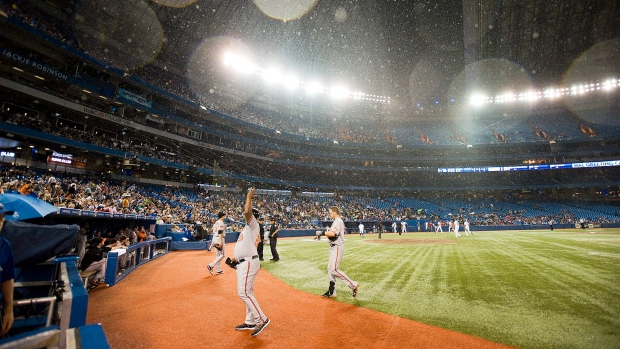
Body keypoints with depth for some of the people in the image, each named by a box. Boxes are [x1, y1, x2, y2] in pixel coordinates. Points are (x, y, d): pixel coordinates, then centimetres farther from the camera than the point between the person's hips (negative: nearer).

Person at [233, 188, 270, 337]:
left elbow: (247, 211, -29)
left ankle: (262, 319, -5)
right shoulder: (248, 227, 20)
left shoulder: (253, 224, -9)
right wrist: (235, 259, 18)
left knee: (244, 292, -11)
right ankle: (250, 322, 25)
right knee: (247, 292, 15)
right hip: (244, 263, 10)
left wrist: (249, 197, -16)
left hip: (248, 263, -10)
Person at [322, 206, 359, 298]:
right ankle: (331, 291, 20)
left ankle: (353, 285, -2)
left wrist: (325, 233, -13)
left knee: (334, 270, -11)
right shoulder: (337, 221, 18)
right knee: (330, 269, 12)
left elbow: (332, 234, -28)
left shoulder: (338, 221, -15)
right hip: (334, 247, 11)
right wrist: (329, 232, -2)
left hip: (337, 247, -11)